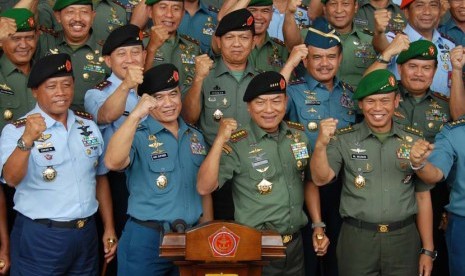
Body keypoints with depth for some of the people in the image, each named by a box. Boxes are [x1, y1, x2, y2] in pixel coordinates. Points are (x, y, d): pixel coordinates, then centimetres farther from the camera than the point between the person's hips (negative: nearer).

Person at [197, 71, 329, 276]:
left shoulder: (299, 134, 2)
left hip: (295, 243, 5)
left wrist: (318, 226, 11)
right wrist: (220, 140, -28)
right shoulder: (237, 143, -14)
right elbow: (204, 188, -22)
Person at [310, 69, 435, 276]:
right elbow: (321, 179, -12)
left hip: (404, 239, 2)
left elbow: (423, 197, 7)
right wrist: (321, 144, -29)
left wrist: (428, 250, 6)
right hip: (357, 238, -1)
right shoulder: (344, 139, -1)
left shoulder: (414, 140, 3)